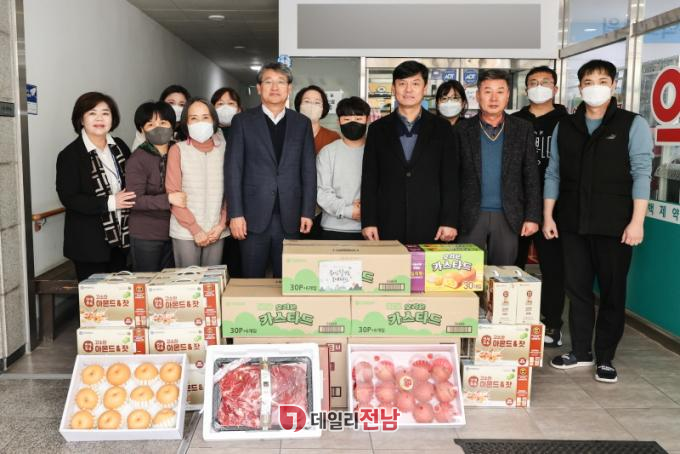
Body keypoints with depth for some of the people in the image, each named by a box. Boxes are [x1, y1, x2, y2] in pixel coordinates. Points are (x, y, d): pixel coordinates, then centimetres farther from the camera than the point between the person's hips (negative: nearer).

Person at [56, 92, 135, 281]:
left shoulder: (119, 147, 8)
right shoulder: (69, 155, -9)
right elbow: (68, 198, -14)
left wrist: (129, 200, -2)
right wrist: (109, 203, -20)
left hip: (120, 237, 6)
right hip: (89, 243, -5)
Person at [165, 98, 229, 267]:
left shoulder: (223, 149, 5)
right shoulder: (177, 150, -2)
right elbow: (173, 194, -5)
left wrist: (222, 225, -4)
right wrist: (195, 229, -10)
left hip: (216, 232, 2)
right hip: (185, 232, -2)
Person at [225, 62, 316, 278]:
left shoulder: (302, 123, 9)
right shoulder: (243, 121, 3)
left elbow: (308, 171, 8)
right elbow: (233, 169, -1)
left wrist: (307, 212, 1)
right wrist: (236, 213, -7)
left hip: (290, 218, 2)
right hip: (254, 217, -1)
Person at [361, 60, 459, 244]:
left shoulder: (441, 128, 7)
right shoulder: (378, 129, 8)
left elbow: (450, 178, 3)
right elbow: (369, 180, 6)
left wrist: (449, 221, -4)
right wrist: (368, 222, -1)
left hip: (430, 225, 0)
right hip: (388, 226, 0)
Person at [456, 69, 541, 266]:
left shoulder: (523, 129, 6)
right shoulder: (462, 131, 3)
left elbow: (531, 176, 4)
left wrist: (532, 217, -2)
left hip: (507, 217, 1)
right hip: (470, 217, -1)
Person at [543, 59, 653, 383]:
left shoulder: (633, 124, 0)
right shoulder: (564, 126, 9)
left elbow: (641, 173, -5)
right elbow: (553, 174, 9)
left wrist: (637, 221, -13)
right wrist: (547, 216, 4)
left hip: (614, 225, -3)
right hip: (572, 223, 3)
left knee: (612, 291, 5)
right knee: (577, 288, 9)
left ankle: (605, 358, 16)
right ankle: (581, 351, 22)